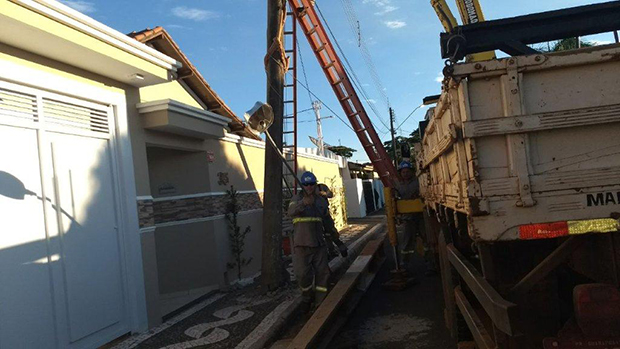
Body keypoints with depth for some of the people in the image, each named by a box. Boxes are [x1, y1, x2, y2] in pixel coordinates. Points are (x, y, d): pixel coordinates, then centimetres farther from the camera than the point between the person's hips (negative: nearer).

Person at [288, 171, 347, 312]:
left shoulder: (321, 201, 11)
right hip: (302, 244, -4)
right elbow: (291, 211, -29)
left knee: (322, 273, 5)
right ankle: (307, 298, 24)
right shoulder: (297, 199, -3)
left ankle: (320, 303, 21)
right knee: (303, 274, -6)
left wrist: (327, 215, -3)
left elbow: (328, 226, 18)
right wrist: (302, 203, -48)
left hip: (318, 244, 4)